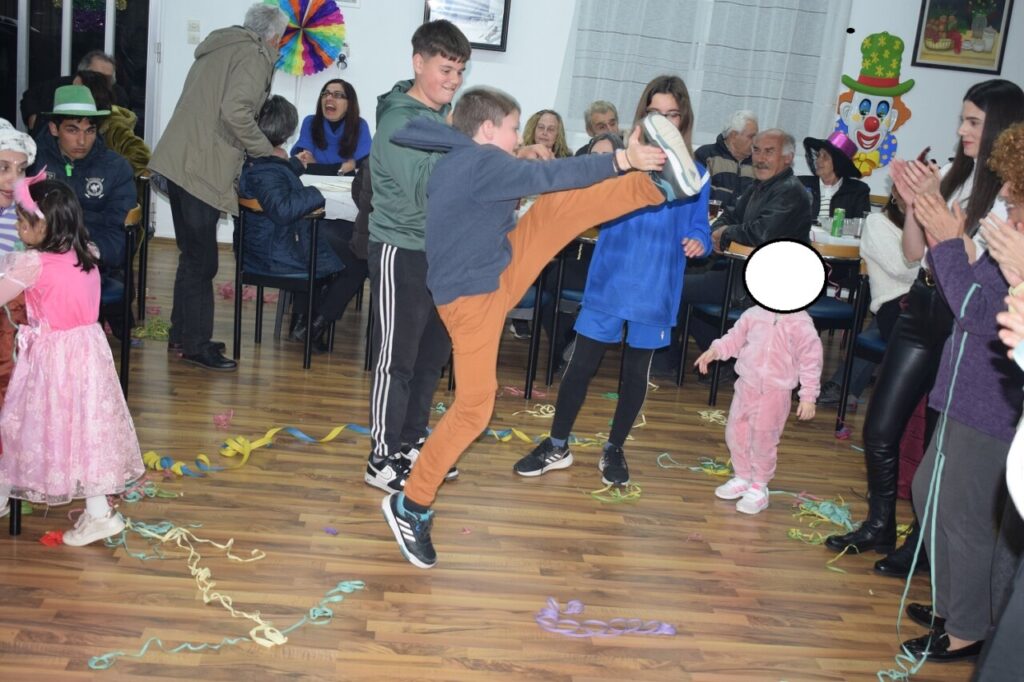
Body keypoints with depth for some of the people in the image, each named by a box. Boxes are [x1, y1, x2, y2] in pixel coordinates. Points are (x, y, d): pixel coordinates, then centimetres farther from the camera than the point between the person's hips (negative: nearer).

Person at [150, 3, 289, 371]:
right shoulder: (254, 57, -7)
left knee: (193, 255, 18)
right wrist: (266, 151, -9)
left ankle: (181, 333, 26)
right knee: (202, 261, -3)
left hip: (178, 162, 10)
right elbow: (235, 111, -22)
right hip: (201, 170, -9)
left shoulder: (220, 48, 21)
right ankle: (196, 345, 4)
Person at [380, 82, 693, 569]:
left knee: (562, 206, -6)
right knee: (474, 406, -5)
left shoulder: (456, 161, 8)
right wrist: (621, 159, -25)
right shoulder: (482, 162, -21)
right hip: (472, 298, -9)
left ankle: (665, 186, -3)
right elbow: (549, 175, -26)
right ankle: (410, 505, 8)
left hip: (502, 269, 9)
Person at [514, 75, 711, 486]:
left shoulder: (695, 175, 0)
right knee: (581, 364, 5)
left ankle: (614, 450, 30)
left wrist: (699, 242, -18)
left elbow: (698, 228, 4)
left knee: (636, 372, 12)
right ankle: (557, 446, 21)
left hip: (656, 290, 1)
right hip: (609, 282, -1)